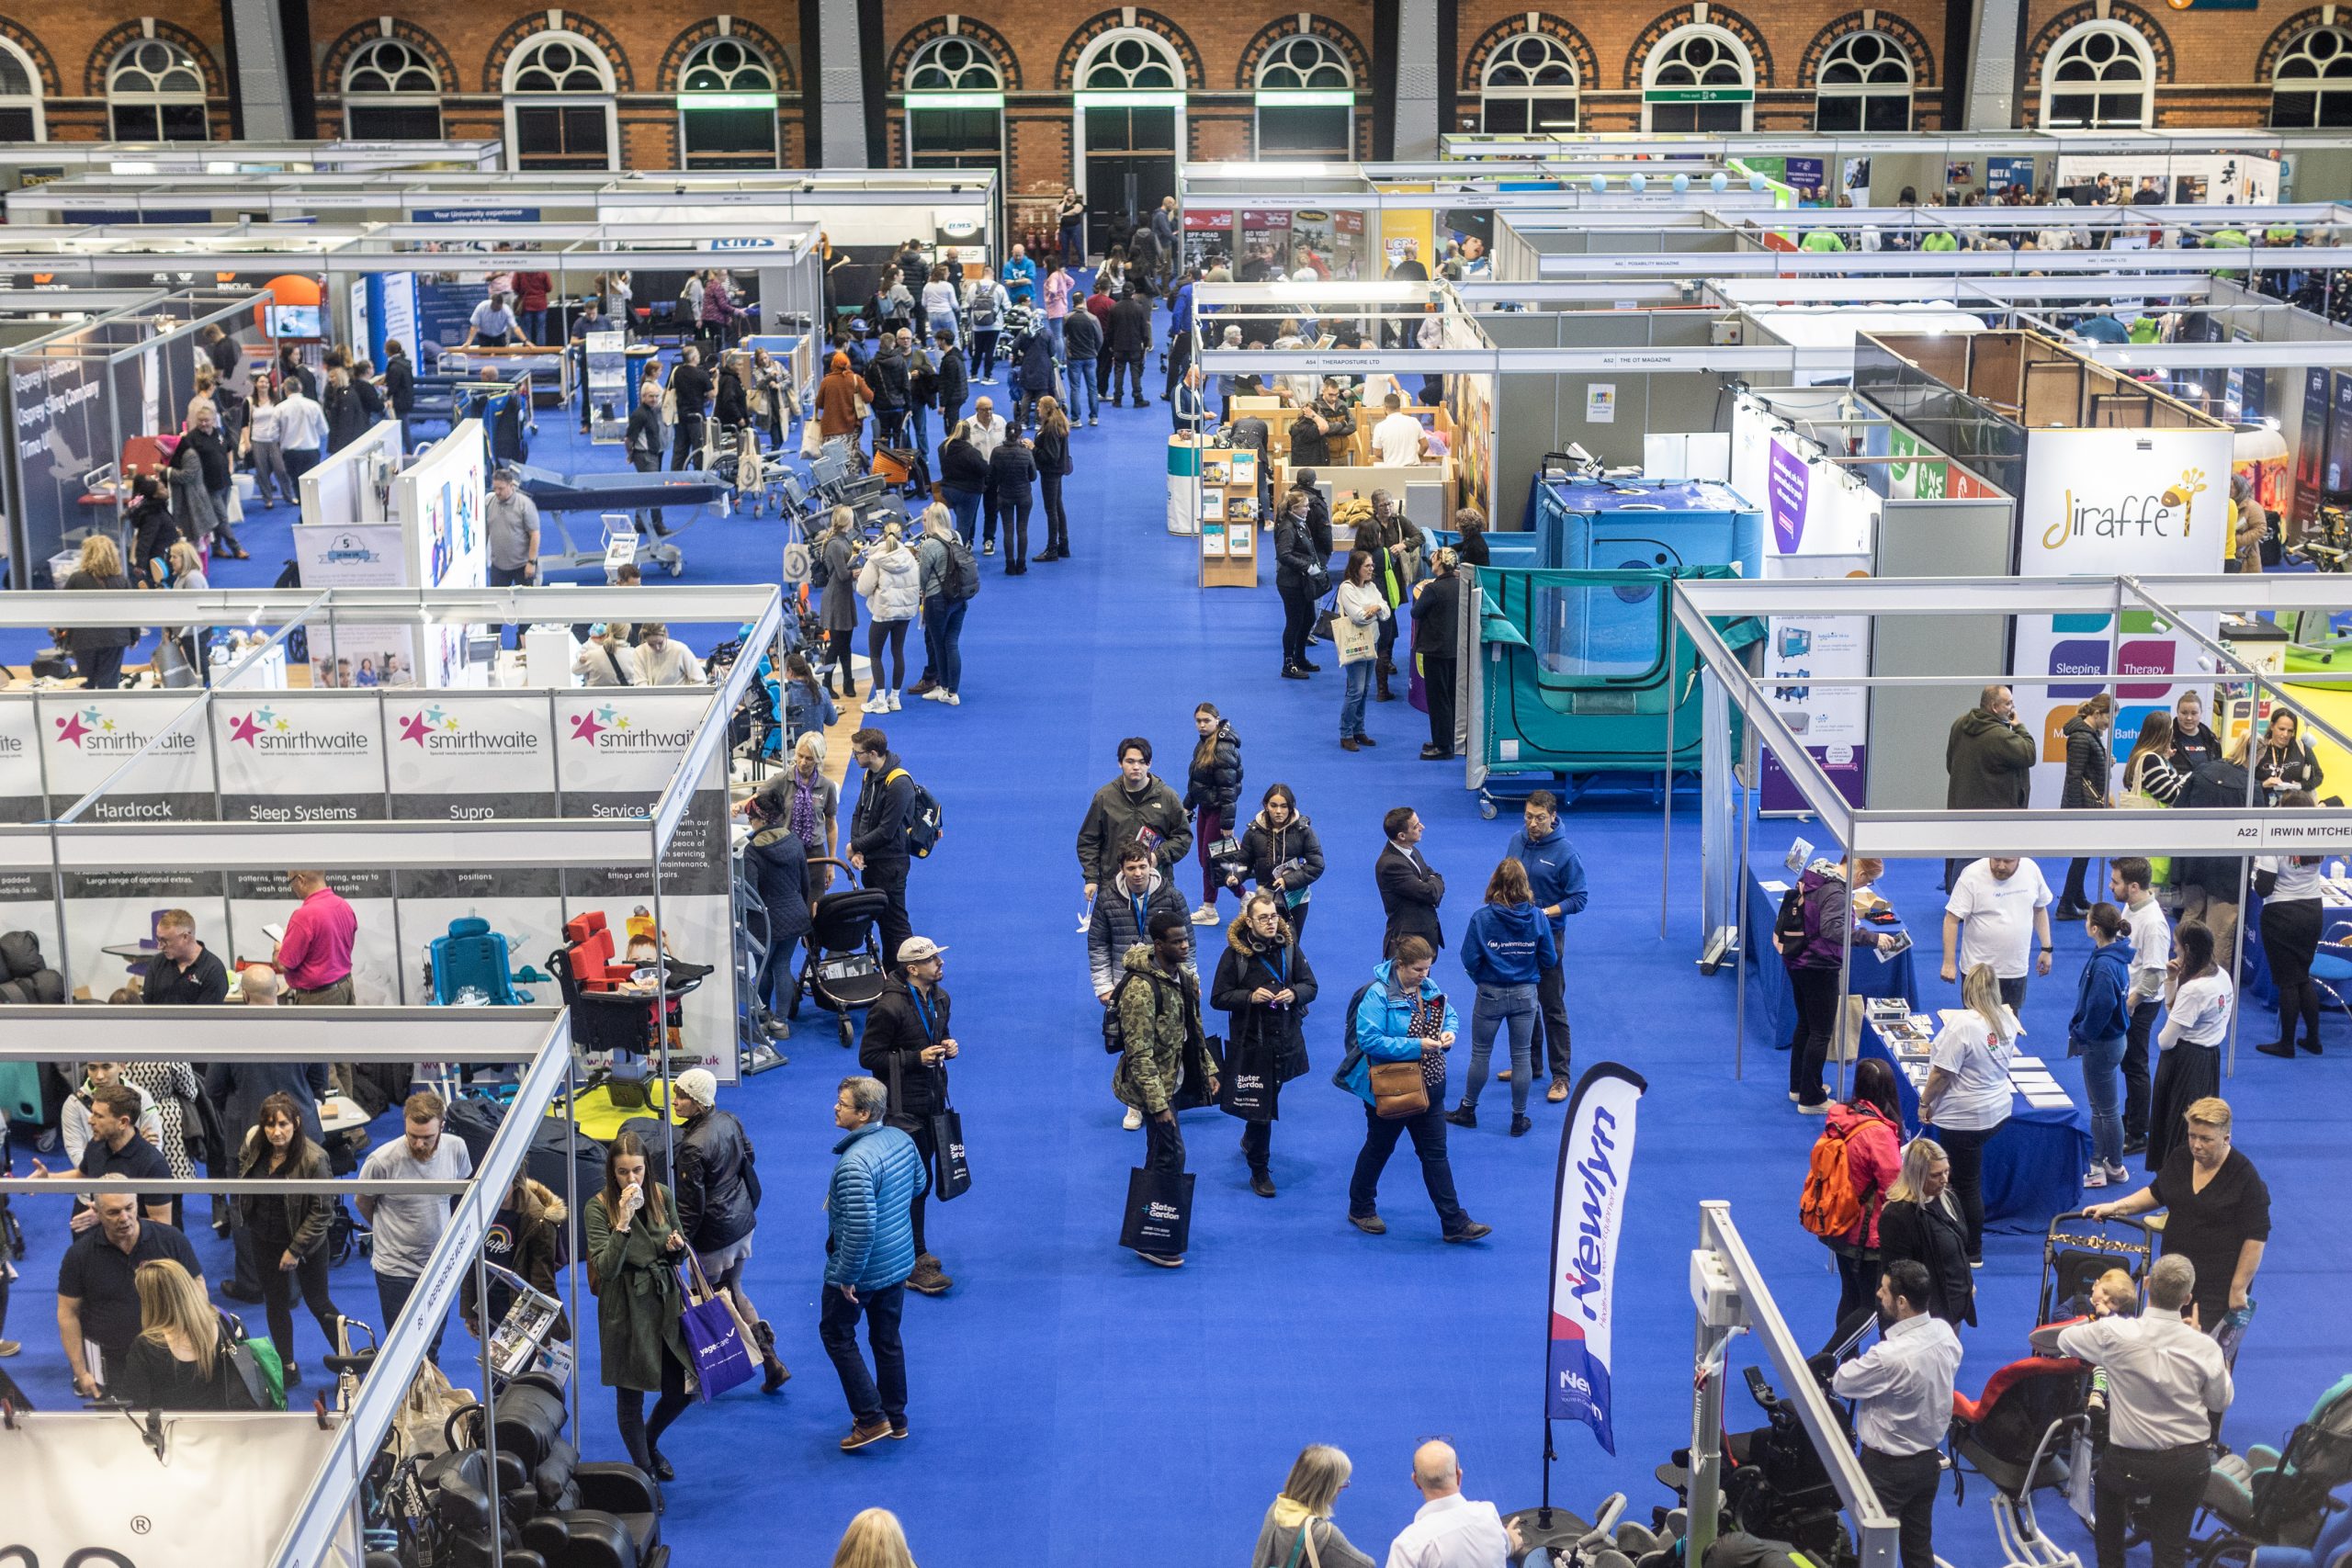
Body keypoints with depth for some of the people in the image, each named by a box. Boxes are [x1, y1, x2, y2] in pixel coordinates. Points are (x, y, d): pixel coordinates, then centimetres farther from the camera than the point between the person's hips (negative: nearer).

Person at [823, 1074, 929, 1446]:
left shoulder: (855, 1162, -31)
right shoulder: (901, 1140, -4)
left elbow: (861, 1228, -33)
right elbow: (919, 1184, 13)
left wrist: (847, 1276, -22)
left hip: (862, 1267, -8)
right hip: (899, 1262, 8)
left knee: (836, 1334, 13)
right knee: (887, 1338, 21)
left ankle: (871, 1418, 12)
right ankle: (896, 1418, 32)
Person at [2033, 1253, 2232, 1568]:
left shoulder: (2113, 1333, -18)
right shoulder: (2204, 1347, -14)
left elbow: (2061, 1338, 1)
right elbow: (2221, 1402, 5)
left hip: (2131, 1466, 0)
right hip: (2190, 1465, 0)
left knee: (2108, 1478, 34)